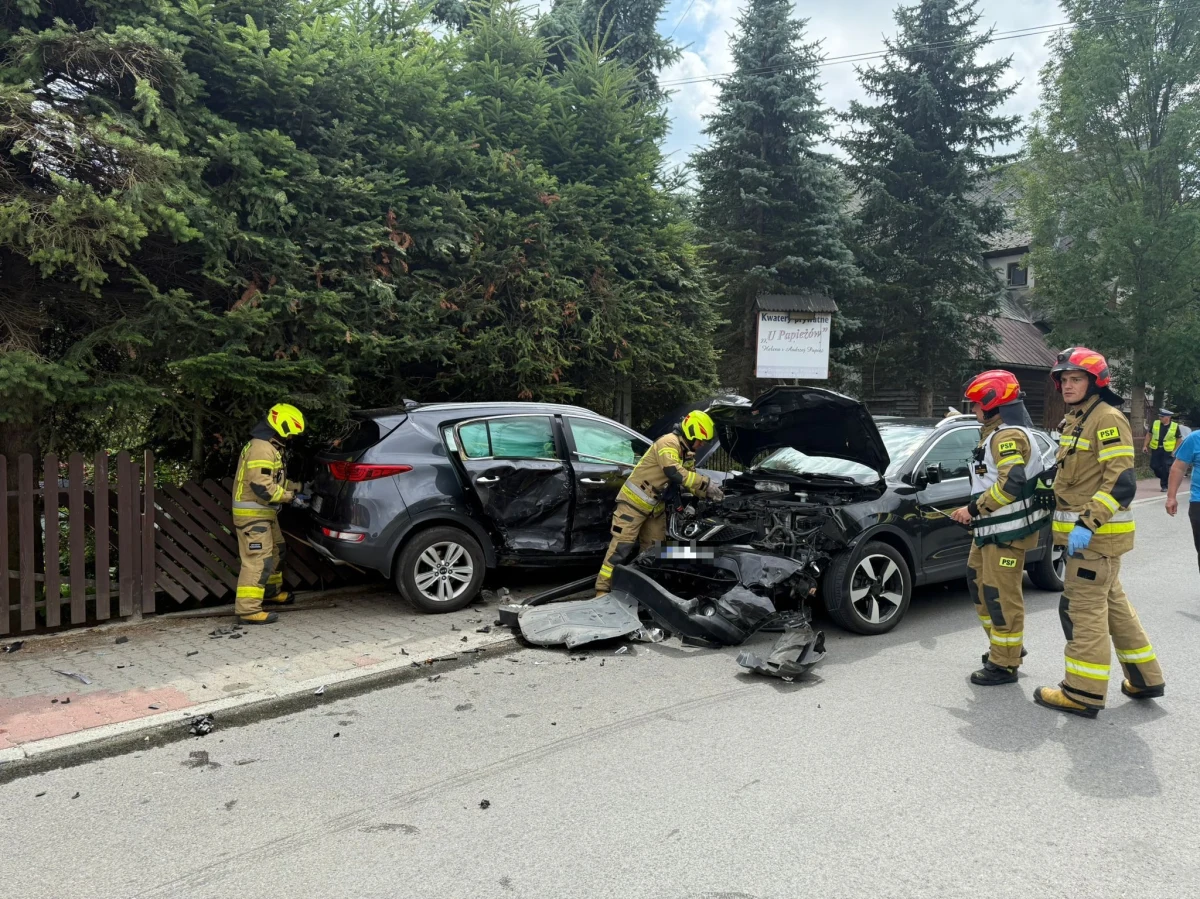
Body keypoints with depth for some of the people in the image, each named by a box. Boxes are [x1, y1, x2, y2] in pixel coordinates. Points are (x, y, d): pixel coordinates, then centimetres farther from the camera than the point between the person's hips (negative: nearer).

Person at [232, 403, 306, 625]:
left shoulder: (269, 447, 15)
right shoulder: (262, 448, -21)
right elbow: (262, 487, -27)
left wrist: (296, 486, 11)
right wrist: (288, 496, -15)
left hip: (264, 513, 11)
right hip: (252, 513, -11)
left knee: (276, 552, 23)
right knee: (258, 560, -12)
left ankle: (272, 591, 39)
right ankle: (248, 609, -11)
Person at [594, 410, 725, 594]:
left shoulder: (686, 453, 12)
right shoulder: (669, 443, -20)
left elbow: (689, 479, 15)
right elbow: (674, 472, -35)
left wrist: (709, 494, -2)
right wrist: (706, 484, -32)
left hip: (655, 506, 10)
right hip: (634, 501, -10)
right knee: (622, 546, -12)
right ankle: (602, 590, -10)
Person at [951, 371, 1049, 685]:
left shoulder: (1008, 436, -16)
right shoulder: (997, 434, 18)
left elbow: (1011, 483, -26)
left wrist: (973, 509, -20)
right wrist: (976, 512, 15)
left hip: (1007, 532, -11)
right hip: (991, 529, 11)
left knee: (1002, 595, -5)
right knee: (979, 582, 18)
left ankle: (1004, 665, 4)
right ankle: (1005, 646, 30)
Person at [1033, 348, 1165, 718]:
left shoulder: (1108, 419, -15)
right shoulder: (1074, 420, 15)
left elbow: (1122, 482, -22)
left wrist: (1088, 523, -28)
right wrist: (1068, 522, 19)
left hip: (1096, 534, -10)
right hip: (1082, 530, 10)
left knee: (1084, 609, -6)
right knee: (1112, 604, 18)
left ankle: (1083, 693, 1)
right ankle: (1145, 678, 30)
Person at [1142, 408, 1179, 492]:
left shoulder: (1175, 426, -6)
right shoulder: (1155, 423, 2)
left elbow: (1178, 439, 0)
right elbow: (1149, 434, 10)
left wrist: (1175, 451, -7)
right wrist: (1145, 445, 4)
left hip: (1167, 451, -3)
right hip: (1156, 449, 3)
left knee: (1165, 469, -2)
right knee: (1154, 466, 3)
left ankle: (1164, 486, 9)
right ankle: (1163, 478, 31)